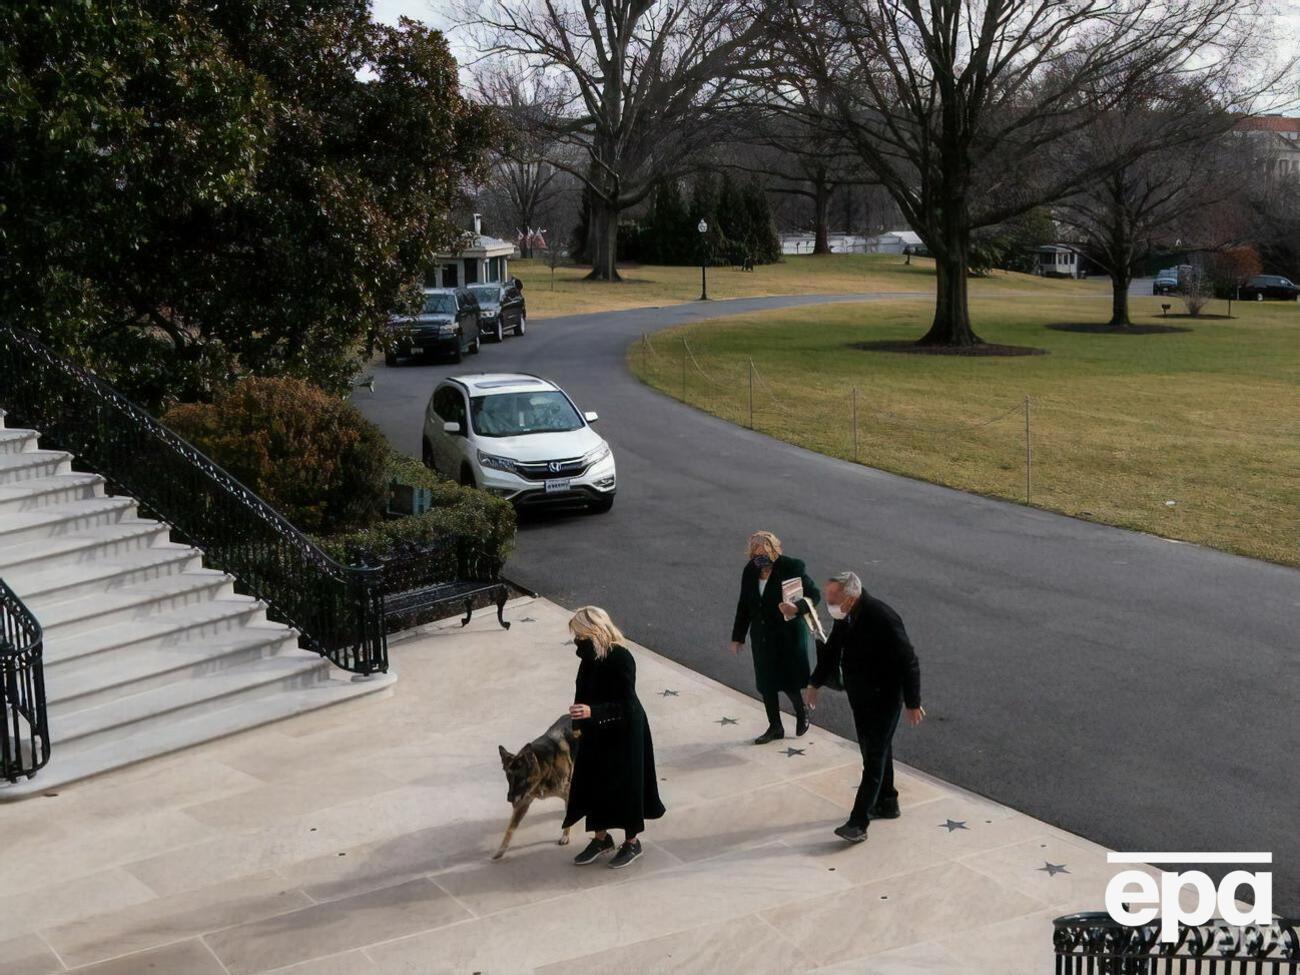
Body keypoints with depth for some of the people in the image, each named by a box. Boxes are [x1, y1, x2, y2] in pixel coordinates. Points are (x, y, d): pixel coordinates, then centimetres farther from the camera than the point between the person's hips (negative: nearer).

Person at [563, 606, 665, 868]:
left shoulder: (621, 659, -24)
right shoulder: (591, 658, -2)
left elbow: (626, 705, -25)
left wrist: (592, 712, -36)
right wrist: (578, 723, 18)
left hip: (623, 735, -7)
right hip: (595, 734, 8)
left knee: (624, 786, 6)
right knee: (593, 783, 13)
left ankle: (632, 842, 24)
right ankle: (601, 838, 30)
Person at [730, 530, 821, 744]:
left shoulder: (791, 568, -16)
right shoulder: (750, 570, -1)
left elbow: (814, 594, -13)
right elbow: (744, 605, 9)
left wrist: (798, 608, -34)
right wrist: (738, 636, 11)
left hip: (788, 635, -5)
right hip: (761, 637, 5)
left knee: (788, 681, 0)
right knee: (766, 683, 10)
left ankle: (801, 712, 31)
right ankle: (775, 727, 26)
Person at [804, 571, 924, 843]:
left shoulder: (882, 619, -28)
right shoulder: (844, 616, -3)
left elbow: (909, 663, -22)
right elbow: (832, 649, 15)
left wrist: (913, 704, -18)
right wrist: (814, 683, 22)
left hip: (883, 699, -8)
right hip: (860, 696, 8)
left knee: (874, 758, -4)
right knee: (876, 751, 20)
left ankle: (858, 823, -5)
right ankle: (886, 803, 36)